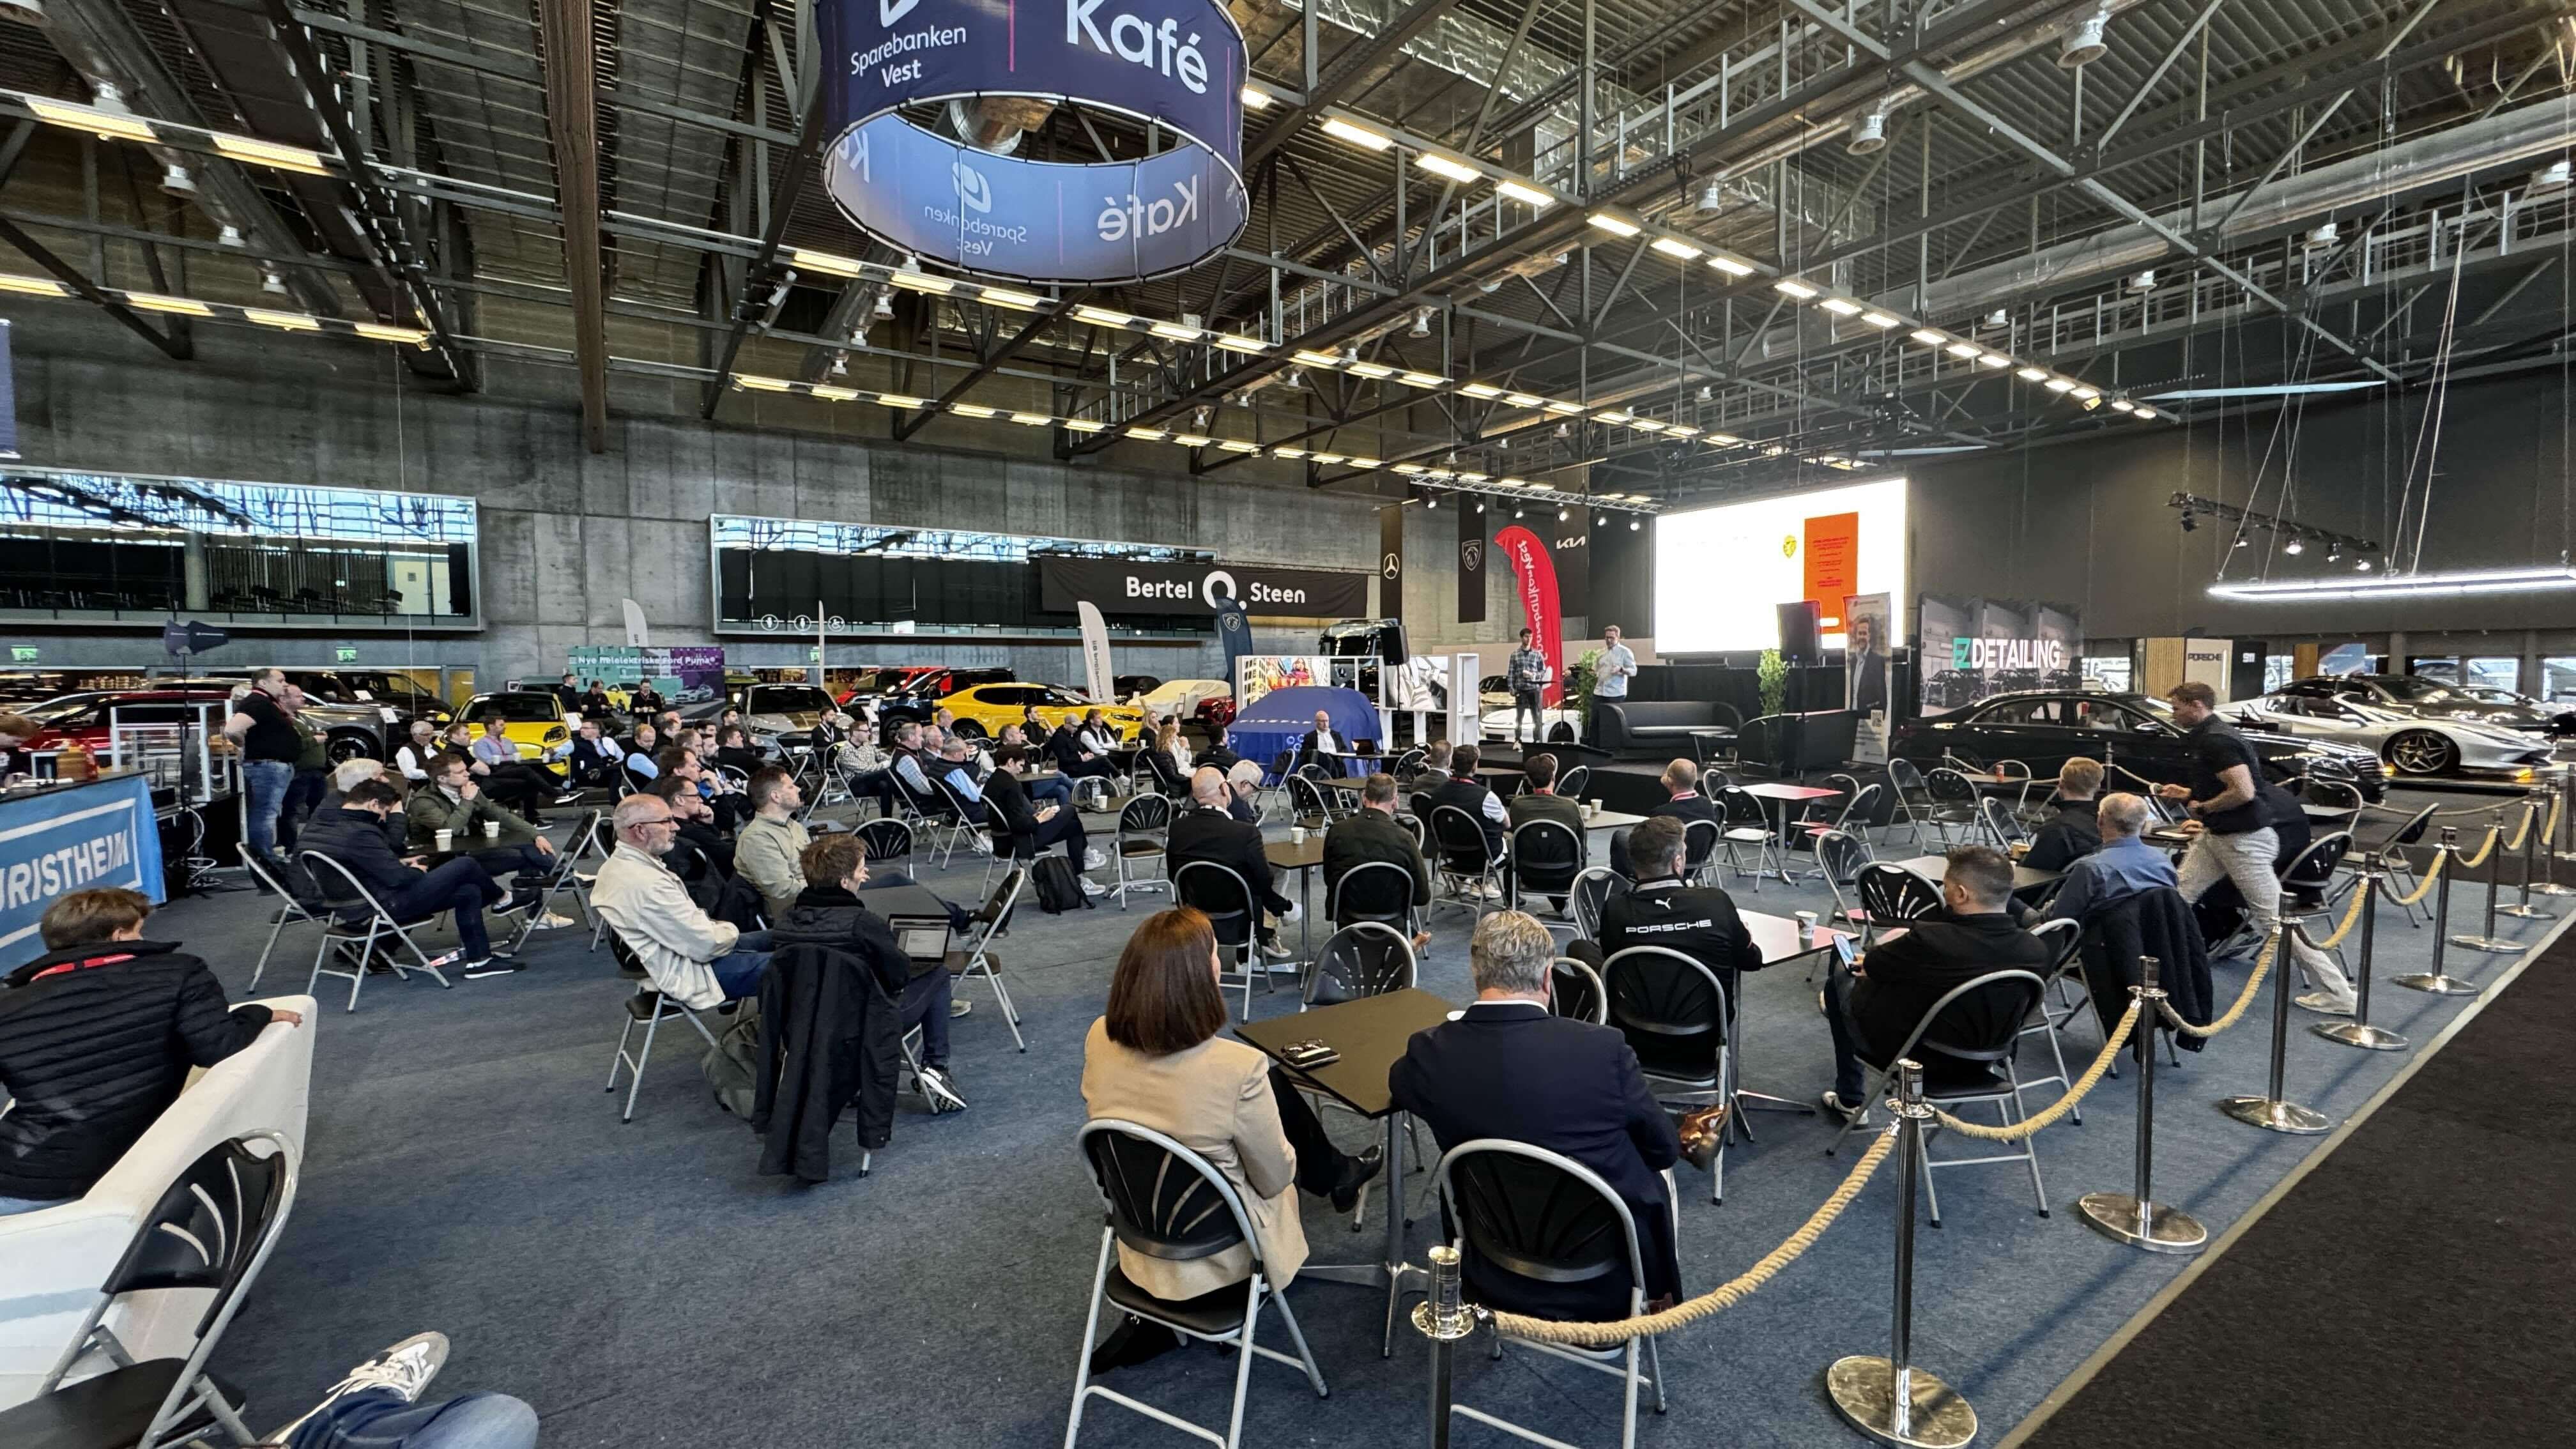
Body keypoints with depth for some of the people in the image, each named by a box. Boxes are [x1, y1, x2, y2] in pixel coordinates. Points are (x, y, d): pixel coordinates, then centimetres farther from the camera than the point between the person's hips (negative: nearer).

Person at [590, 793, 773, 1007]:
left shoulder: (617, 864, 3)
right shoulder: (646, 883, -28)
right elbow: (707, 945, -24)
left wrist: (716, 926, 2)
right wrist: (730, 931, -5)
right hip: (689, 974, -10)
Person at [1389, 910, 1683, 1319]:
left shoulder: (1431, 1052, -16)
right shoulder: (1603, 1048, -22)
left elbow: (1399, 1084, 9)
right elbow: (1665, 1148, -5)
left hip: (1497, 1283, 2)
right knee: (1656, 1177, 27)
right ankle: (1658, 1292, 46)